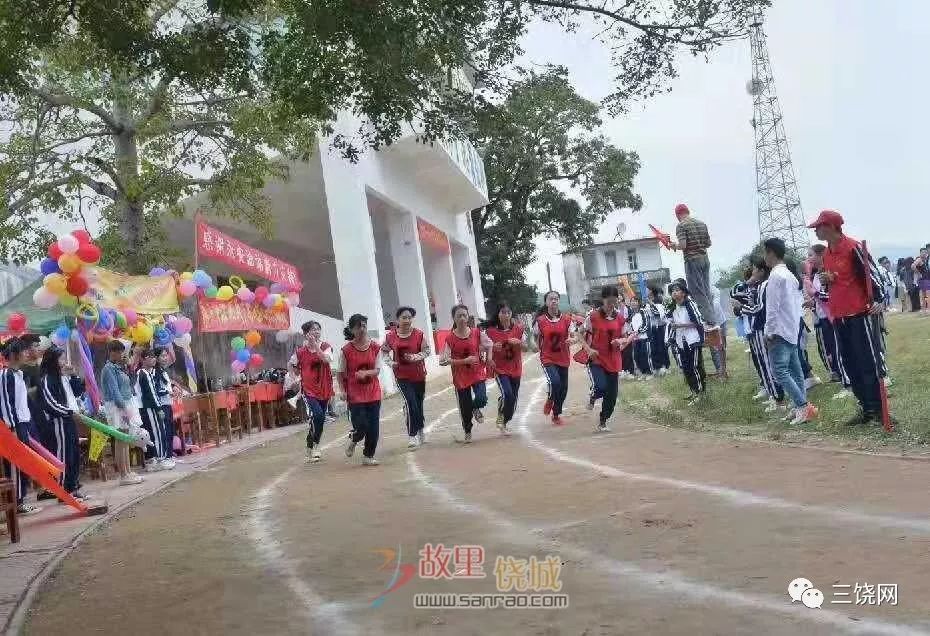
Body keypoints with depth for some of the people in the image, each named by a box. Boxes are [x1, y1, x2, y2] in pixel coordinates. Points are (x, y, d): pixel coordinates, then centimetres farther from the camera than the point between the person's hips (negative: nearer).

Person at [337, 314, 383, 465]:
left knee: (373, 427, 2)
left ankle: (368, 456, 19)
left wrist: (366, 373, -20)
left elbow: (377, 370, -1)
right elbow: (340, 373, -1)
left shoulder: (375, 347, -1)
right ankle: (352, 440, 28)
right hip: (355, 395, -3)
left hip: (373, 394, 3)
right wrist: (342, 390, -11)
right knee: (361, 427, -7)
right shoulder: (346, 350, -7)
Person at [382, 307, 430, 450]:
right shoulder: (391, 336, -6)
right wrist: (390, 362, -9)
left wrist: (415, 356, -23)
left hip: (419, 375, 2)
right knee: (410, 403, -16)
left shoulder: (419, 335, -9)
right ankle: (412, 435, -8)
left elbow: (427, 351, -6)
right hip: (402, 376, -1)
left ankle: (420, 430, 40)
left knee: (418, 404, 16)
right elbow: (385, 351, 7)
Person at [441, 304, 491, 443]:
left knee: (481, 399, -21)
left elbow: (489, 345, 13)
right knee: (465, 407, 7)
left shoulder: (476, 333, -4)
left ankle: (476, 409, 18)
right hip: (461, 377, -1)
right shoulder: (450, 338, -10)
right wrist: (465, 361, -20)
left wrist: (485, 359, -1)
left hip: (478, 373, 1)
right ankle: (467, 432, 33)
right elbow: (443, 360, -15)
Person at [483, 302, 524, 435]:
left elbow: (524, 347, 3)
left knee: (513, 398, 10)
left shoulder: (518, 328, -3)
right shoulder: (491, 331, -11)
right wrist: (494, 347, -24)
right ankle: (500, 417, 5)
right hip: (500, 368, -3)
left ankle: (504, 423, 33)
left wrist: (519, 343, -18)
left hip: (515, 368, 4)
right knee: (507, 395, -22)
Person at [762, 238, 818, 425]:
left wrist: (769, 332, -14)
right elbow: (798, 302, 18)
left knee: (780, 371, -11)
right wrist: (794, 324, 21)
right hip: (792, 330, 10)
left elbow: (773, 307, -17)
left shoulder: (776, 275, -14)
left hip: (780, 332, -10)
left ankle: (803, 406, -15)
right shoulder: (790, 275, 15)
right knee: (795, 370, 10)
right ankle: (802, 407, 11)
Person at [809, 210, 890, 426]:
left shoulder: (853, 247, -11)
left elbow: (872, 272, -11)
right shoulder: (826, 253, 15)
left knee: (869, 362, -6)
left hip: (859, 314, -9)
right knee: (849, 365, 9)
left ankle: (880, 410, -1)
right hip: (839, 317, 9)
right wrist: (824, 281, 2)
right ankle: (867, 409, 16)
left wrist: (879, 300, -21)